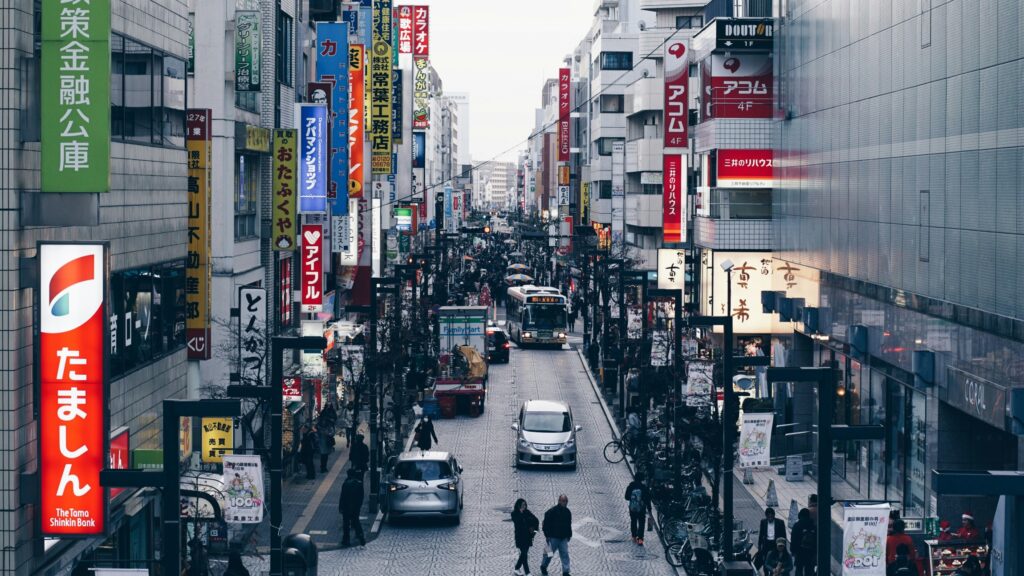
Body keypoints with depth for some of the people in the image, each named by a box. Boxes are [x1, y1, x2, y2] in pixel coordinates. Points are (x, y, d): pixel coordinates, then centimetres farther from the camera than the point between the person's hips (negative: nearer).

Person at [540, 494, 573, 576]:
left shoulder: (567, 512, 9)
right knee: (549, 554, 7)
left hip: (563, 538, 5)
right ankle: (543, 566, 30)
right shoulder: (552, 511, -10)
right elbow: (546, 524, -9)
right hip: (553, 538, -5)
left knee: (565, 555, -2)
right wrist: (547, 535, -13)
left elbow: (569, 525, 20)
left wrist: (569, 535, 17)